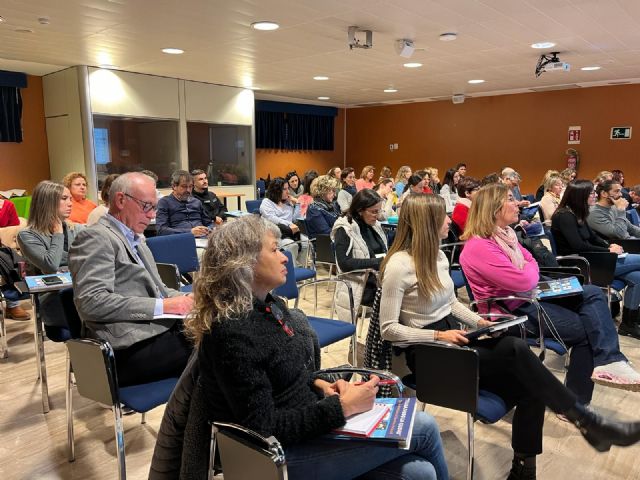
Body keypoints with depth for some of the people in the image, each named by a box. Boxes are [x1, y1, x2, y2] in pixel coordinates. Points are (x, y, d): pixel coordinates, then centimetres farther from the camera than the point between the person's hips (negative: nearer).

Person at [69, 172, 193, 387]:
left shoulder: (134, 238, 20)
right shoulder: (96, 238, -7)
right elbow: (92, 302, -18)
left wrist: (186, 299, 5)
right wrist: (162, 306, -18)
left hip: (161, 329, 9)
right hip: (133, 348, -8)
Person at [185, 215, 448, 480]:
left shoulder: (268, 306, 2)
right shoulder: (232, 333, -25)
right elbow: (264, 428, -23)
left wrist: (319, 385, -2)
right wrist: (342, 406, -21)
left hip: (308, 423, 7)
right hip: (282, 454, -7)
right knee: (423, 427, -2)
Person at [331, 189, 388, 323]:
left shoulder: (374, 225, 12)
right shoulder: (344, 229, -9)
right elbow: (345, 263, -18)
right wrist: (377, 262, -20)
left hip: (379, 279, 7)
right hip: (360, 286, -7)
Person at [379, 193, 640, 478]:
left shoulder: (437, 255, 7)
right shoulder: (399, 265, -18)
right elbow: (388, 330, -17)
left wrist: (478, 322, 2)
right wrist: (439, 335, -23)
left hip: (452, 335, 8)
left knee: (529, 386, -13)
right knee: (516, 352, -24)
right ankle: (587, 421, -7)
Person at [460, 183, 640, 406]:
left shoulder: (505, 234, 8)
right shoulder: (479, 247, -25)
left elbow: (531, 261, 17)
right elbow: (524, 282, -26)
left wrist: (528, 270, -7)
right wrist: (531, 270, -3)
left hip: (528, 297, 9)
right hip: (511, 310, -9)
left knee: (593, 293, -5)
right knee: (585, 328, -9)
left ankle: (609, 362, -13)